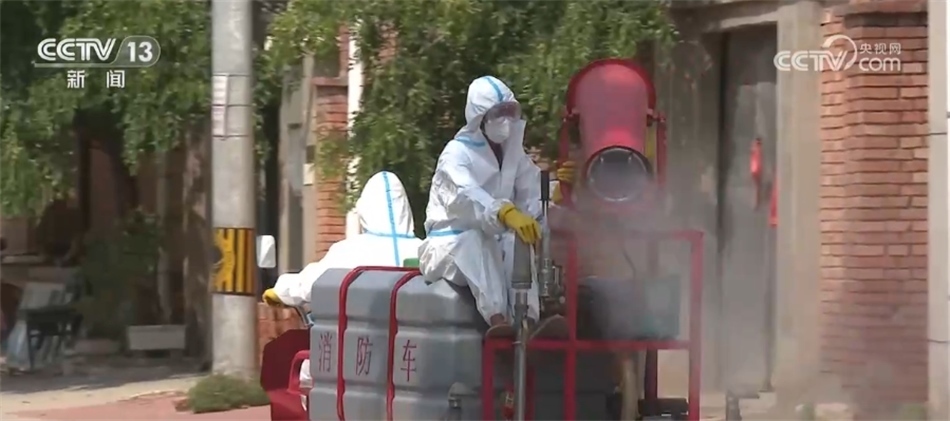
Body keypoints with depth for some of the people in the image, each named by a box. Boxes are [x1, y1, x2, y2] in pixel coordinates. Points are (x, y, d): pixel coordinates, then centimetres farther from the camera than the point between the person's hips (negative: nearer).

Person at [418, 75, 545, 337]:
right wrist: (506, 214, -55)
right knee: (474, 240, -38)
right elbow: (467, 197, -36)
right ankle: (497, 319, -56)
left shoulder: (514, 154, 7)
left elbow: (534, 197, -3)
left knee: (522, 241, -26)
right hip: (449, 246, -5)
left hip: (491, 248, 5)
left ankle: (528, 319, -43)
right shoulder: (457, 153, -15)